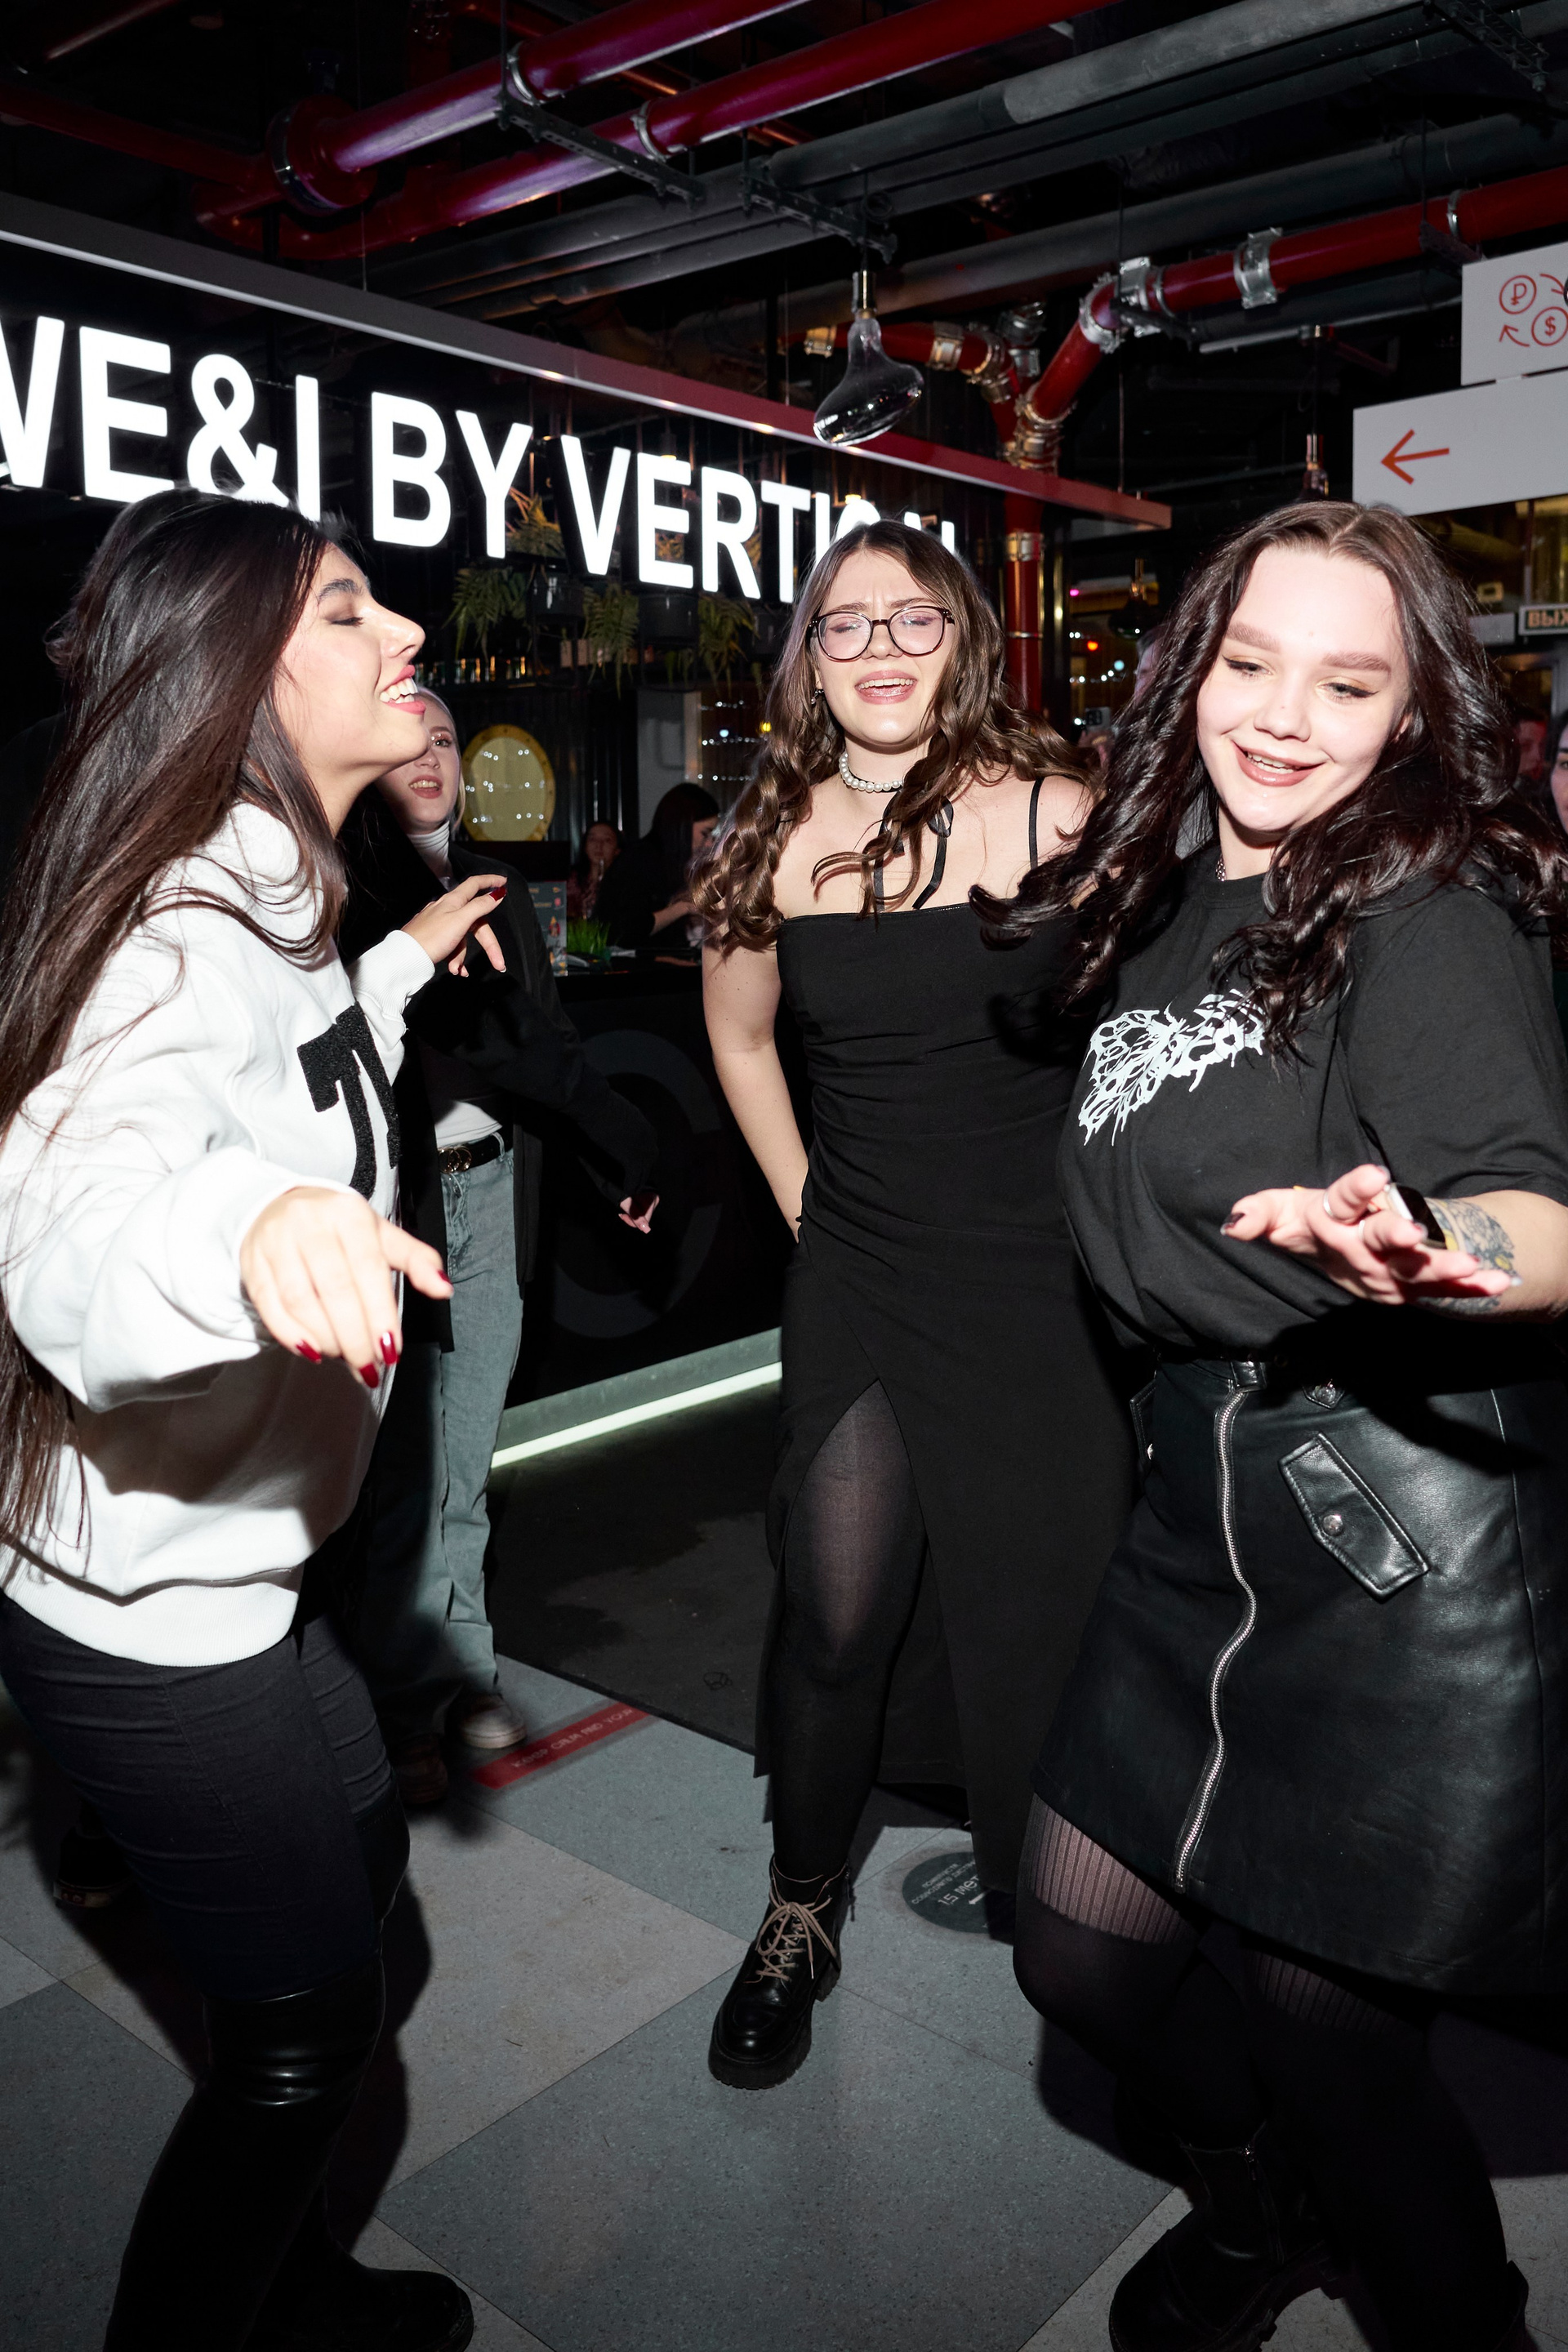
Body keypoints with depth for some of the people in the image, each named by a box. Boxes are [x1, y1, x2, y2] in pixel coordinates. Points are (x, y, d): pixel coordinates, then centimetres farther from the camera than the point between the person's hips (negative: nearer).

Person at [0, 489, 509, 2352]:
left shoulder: (266, 900, 6)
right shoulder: (189, 923, -25)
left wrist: (394, 968, 26)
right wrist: (250, 1220, -63)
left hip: (221, 1557, 10)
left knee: (359, 1867, 26)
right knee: (304, 2023, 7)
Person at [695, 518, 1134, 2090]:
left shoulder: (1049, 812, -8)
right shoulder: (778, 838, 2)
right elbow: (740, 1037, 17)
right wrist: (807, 1208, 12)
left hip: (1046, 1281, -1)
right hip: (859, 1277, 2)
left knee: (1044, 1595, 7)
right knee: (835, 1605, 1)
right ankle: (799, 1916, 25)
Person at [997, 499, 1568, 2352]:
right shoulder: (1168, 901, 9)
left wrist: (1419, 1255, -43)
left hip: (1409, 1526, -7)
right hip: (1208, 1493, 7)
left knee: (1325, 2022, 3)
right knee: (1077, 1945, 15)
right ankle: (1267, 2203, 47)